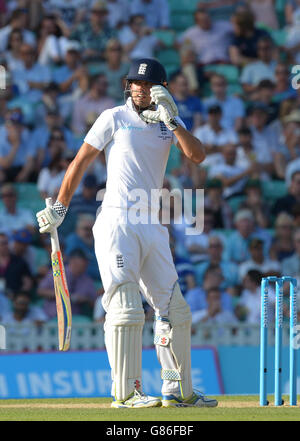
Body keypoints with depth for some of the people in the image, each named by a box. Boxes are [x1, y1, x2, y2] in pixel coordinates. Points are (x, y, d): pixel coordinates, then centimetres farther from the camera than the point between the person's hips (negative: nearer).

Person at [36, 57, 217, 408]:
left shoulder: (169, 123, 12)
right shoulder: (114, 119, 0)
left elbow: (197, 156, -3)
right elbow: (80, 161, 4)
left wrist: (171, 119, -12)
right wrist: (59, 207, 5)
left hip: (152, 227, 6)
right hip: (117, 224, -6)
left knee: (174, 310, 9)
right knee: (125, 307, -14)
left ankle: (178, 390, 19)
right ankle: (125, 392, -14)